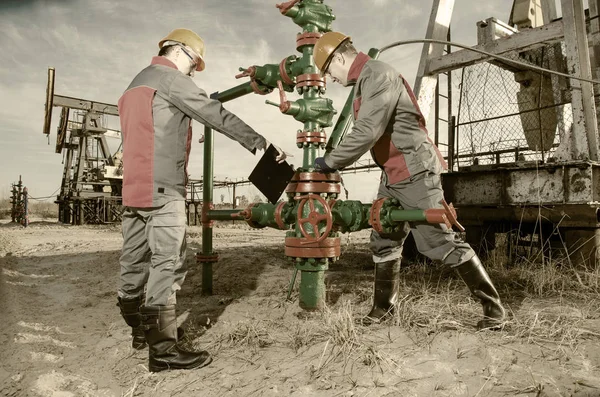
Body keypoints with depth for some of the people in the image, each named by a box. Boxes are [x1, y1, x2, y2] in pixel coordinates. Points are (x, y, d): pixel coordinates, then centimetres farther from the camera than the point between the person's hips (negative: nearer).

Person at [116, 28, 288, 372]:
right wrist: (259, 142, -7)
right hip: (163, 188, -10)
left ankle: (138, 329, 24)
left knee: (135, 260, 12)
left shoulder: (137, 83, 27)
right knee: (168, 263, -11)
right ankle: (163, 349, -11)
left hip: (134, 187, 10)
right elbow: (216, 115, -8)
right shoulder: (170, 77, -1)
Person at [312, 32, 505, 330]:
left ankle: (492, 306, 7)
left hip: (414, 171, -10)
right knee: (383, 241, 13)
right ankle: (383, 305, 28)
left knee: (441, 242, -7)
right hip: (392, 174, 10)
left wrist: (330, 162, -16)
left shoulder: (378, 74, -14)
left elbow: (368, 131, -24)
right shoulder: (364, 81, 16)